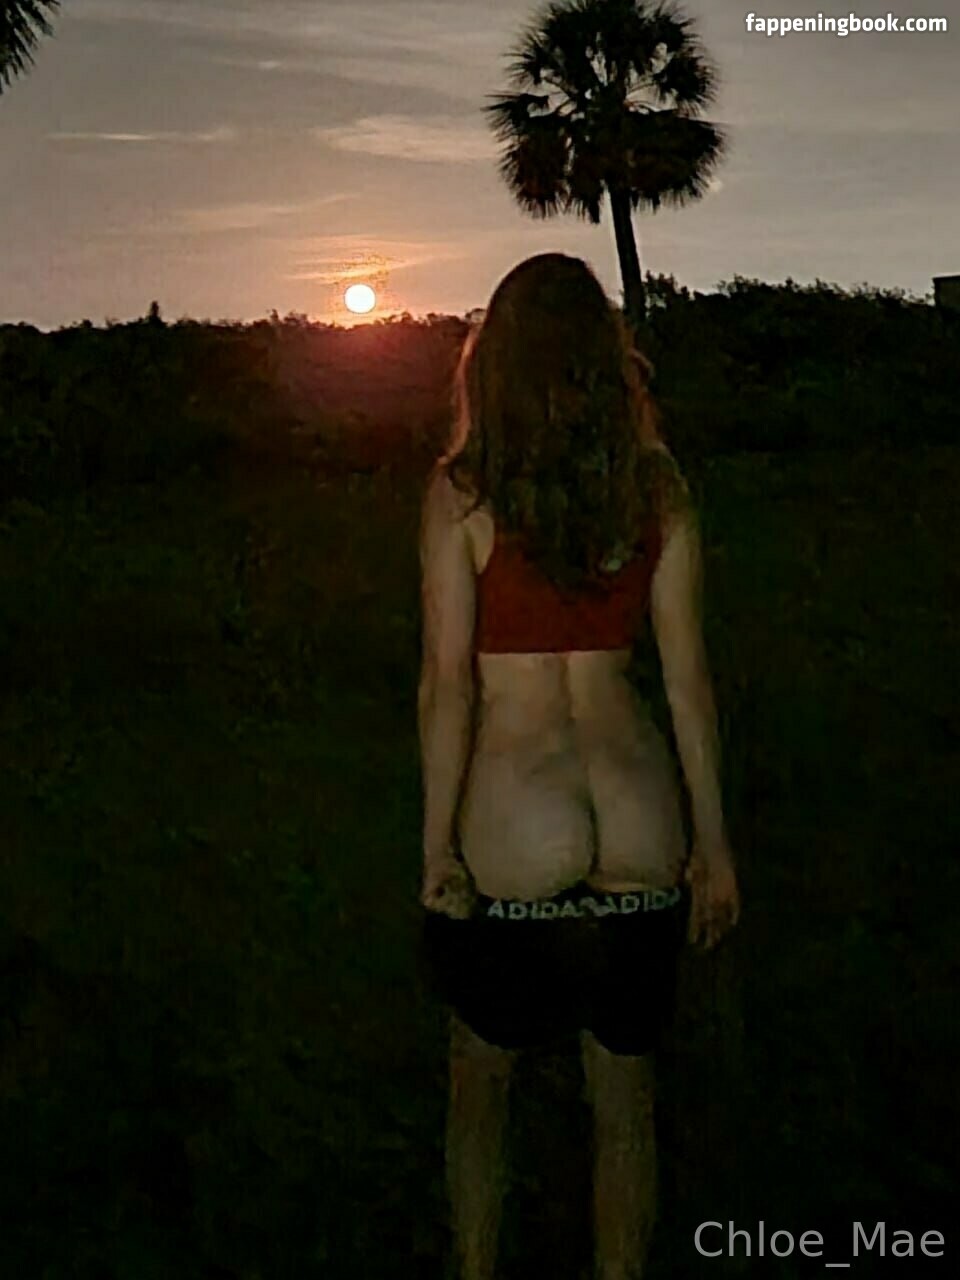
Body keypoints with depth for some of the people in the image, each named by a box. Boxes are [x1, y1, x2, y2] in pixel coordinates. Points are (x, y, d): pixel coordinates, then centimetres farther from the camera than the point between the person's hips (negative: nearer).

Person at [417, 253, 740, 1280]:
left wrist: (436, 850, -4)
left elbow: (446, 683, -11)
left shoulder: (461, 491, -8)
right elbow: (688, 677, 2)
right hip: (639, 832, 3)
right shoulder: (657, 487, 0)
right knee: (624, 1100, 18)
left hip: (514, 831, -2)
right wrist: (713, 844, 10)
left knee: (479, 1081, 20)